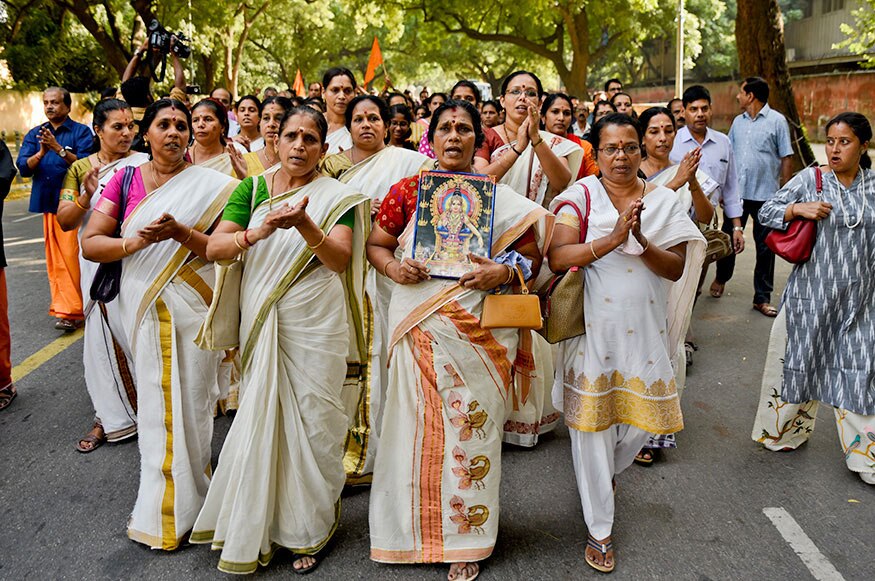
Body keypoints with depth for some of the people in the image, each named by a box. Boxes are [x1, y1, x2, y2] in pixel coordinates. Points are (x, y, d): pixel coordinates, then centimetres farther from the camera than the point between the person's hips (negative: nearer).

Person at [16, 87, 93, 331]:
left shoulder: (81, 132, 1)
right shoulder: (35, 134, 15)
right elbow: (23, 168, 3)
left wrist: (58, 149, -21)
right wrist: (41, 152, -14)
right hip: (47, 202, 5)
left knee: (71, 255, -10)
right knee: (55, 258, 6)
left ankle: (71, 310, -6)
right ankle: (64, 305, 13)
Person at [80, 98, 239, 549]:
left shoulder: (210, 185, 1)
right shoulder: (124, 180, 5)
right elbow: (90, 243, 1)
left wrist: (181, 233, -22)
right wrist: (134, 243, -17)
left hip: (194, 307, -1)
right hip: (143, 305, 1)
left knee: (190, 399, 5)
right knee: (155, 398, 5)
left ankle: (175, 506, 24)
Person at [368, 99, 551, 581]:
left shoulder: (499, 197, 5)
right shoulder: (407, 190, 7)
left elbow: (532, 252, 7)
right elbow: (375, 244, 12)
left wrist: (505, 271, -13)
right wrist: (393, 268, -8)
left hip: (477, 330, 0)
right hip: (418, 330, 1)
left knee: (470, 428, 5)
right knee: (418, 425, 6)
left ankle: (466, 541, 22)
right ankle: (414, 528, 28)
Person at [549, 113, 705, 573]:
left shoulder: (663, 200, 4)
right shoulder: (582, 194, -3)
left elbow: (676, 268, -5)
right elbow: (557, 258, -16)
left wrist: (641, 241, -22)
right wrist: (614, 238, -26)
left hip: (644, 328, 3)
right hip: (591, 326, -3)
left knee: (640, 418, 12)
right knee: (592, 423, 4)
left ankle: (607, 473, 47)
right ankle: (599, 529, 20)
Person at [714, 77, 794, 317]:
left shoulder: (777, 121, -4)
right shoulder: (738, 122, 10)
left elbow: (787, 158, -4)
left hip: (766, 195, -4)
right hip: (737, 192, 4)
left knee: (765, 247, 4)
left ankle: (762, 297, 12)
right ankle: (721, 277, 36)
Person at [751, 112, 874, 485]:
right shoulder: (810, 180, -4)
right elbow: (766, 211, -5)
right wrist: (799, 208, -20)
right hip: (811, 293, -1)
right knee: (799, 360, 11)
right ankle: (785, 430, 32)